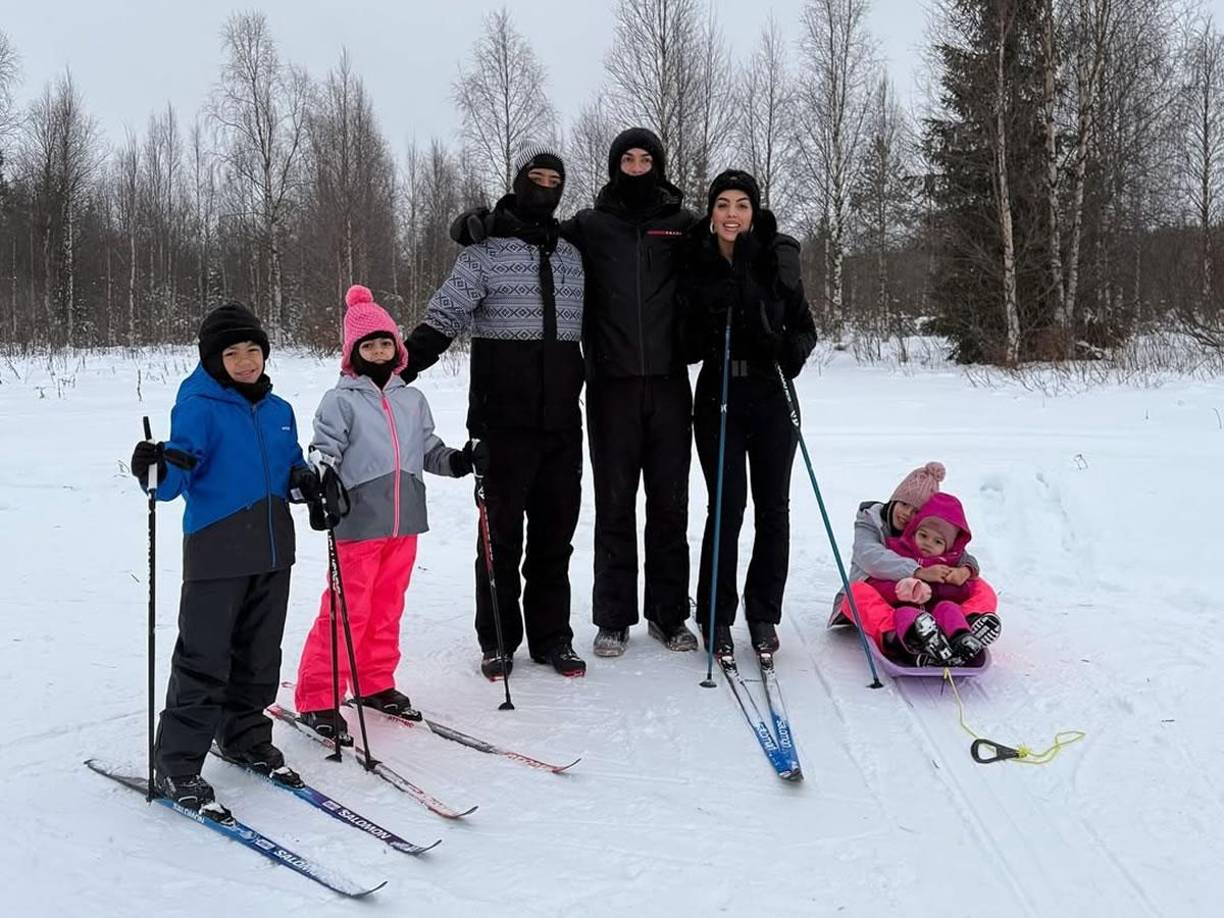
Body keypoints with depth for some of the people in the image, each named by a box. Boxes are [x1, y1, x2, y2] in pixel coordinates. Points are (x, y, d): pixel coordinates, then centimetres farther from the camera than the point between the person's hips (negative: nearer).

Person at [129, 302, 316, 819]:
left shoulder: (279, 411, 12)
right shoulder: (199, 407, -8)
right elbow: (178, 476, -15)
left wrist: (304, 481, 0)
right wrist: (159, 472, -37)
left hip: (272, 552, 6)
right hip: (217, 554, -6)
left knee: (260, 656, 15)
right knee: (204, 660, -4)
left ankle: (246, 737, 33)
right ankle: (176, 768, 5)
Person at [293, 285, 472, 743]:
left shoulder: (412, 399, 12)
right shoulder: (341, 401, -4)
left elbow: (429, 448, 18)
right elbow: (324, 449, -9)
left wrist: (455, 461, 1)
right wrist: (322, 474, -29)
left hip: (404, 520, 6)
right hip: (359, 522, -5)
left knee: (388, 606, 15)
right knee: (347, 609, -4)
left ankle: (376, 683, 29)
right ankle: (317, 699, 5)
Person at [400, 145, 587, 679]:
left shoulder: (572, 255, 13)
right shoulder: (485, 252, 0)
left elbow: (593, 328, 21)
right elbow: (443, 319, -9)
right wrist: (396, 369, -21)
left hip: (562, 422, 4)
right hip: (505, 422, -4)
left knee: (556, 533, 9)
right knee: (503, 533, 3)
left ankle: (551, 636, 19)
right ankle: (497, 641, 14)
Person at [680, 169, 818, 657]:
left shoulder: (777, 259, -1)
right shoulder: (694, 263, 1)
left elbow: (805, 328, 4)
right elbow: (686, 342, 6)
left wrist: (791, 349, -17)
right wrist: (706, 338, -15)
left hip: (771, 396, 1)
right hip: (718, 396, -1)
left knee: (772, 506, 5)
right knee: (727, 504, -5)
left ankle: (763, 615, 19)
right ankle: (716, 616, 9)